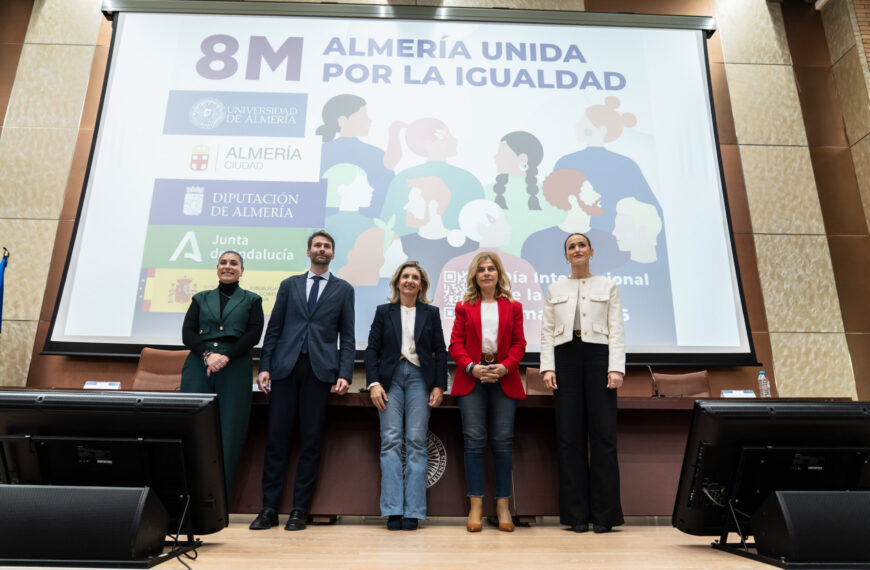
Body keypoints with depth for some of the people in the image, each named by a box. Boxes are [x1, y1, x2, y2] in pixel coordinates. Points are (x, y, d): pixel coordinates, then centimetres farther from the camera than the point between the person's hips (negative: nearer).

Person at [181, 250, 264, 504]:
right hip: (199, 367, 2)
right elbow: (187, 332, 7)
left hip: (235, 369, -2)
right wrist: (207, 354, -11)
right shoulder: (201, 299, 19)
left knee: (228, 433, -5)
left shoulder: (252, 300, 14)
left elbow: (254, 334, 1)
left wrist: (226, 356, -12)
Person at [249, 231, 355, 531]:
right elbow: (274, 329, 11)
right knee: (276, 438, 2)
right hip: (286, 368, 1)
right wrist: (265, 367, 2)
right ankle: (269, 508, 12)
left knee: (310, 441, 2)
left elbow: (347, 337, 6)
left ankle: (299, 510, 11)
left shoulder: (343, 289, 11)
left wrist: (344, 374, -5)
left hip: (320, 370, -1)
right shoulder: (289, 285, 15)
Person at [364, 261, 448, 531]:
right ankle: (393, 511, -1)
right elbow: (372, 349, 7)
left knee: (417, 442, -4)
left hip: (419, 378, 0)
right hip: (391, 378, 0)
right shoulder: (384, 312, 12)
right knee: (390, 441, -5)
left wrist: (439, 386, 0)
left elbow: (440, 351, 9)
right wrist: (373, 383, -5)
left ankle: (413, 511, 1)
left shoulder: (431, 313, 12)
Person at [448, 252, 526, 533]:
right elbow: (455, 344, 4)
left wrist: (504, 367, -10)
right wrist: (472, 368, -11)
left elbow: (519, 343, 7)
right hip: (472, 378, 0)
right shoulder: (464, 307, 11)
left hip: (504, 379, 1)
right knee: (474, 440, -3)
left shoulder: (513, 307, 12)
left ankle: (503, 505, 11)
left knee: (503, 441, 0)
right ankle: (475, 506, 4)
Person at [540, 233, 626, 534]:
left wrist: (616, 368, -7)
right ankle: (577, 515, 7)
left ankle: (604, 514, 5)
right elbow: (547, 332, 10)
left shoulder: (608, 287, 13)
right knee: (569, 436, 0)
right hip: (565, 358, 1)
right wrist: (547, 367, -2)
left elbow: (617, 330, 5)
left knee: (603, 435, -4)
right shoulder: (555, 289, 16)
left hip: (598, 356, -1)